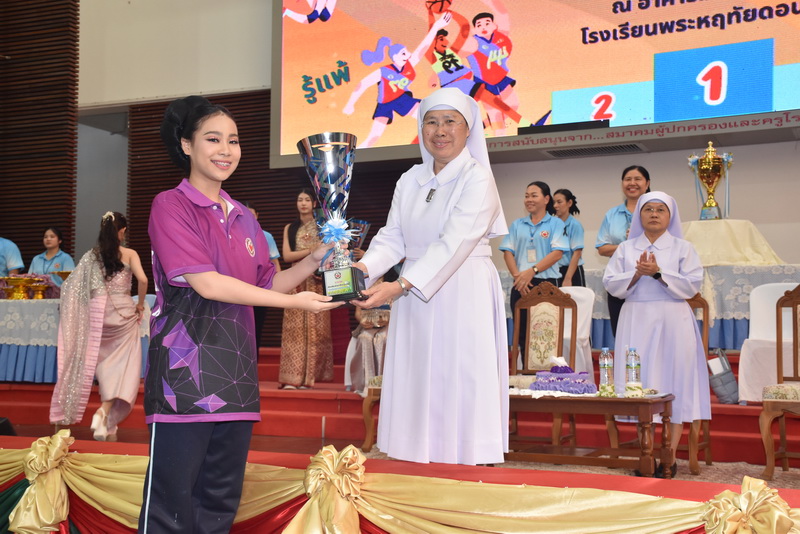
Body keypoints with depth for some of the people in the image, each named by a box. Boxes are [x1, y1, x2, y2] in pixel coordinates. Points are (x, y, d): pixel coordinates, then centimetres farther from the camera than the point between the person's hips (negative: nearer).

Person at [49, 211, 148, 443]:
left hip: (99, 313, 3)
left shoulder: (92, 255, 6)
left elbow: (72, 286, 1)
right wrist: (140, 304, -1)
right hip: (123, 312, -3)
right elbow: (142, 280, -16)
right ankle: (104, 412, -20)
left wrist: (96, 303, 15)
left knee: (104, 364, 14)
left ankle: (108, 423, 17)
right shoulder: (129, 254, -2)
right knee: (122, 366, 1)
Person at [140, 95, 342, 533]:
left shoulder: (243, 219, 16)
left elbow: (268, 285, 17)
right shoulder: (171, 205, -4)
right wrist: (293, 302, -12)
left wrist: (315, 260, 1)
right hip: (185, 373, -6)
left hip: (235, 375, 7)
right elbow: (206, 283, -14)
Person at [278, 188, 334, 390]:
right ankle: (292, 377, -9)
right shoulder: (290, 228, 13)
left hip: (318, 282, -1)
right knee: (295, 328, -6)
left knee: (315, 327, -4)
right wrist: (311, 251, -9)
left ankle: (309, 376, -2)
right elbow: (287, 255, 2)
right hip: (297, 281, 1)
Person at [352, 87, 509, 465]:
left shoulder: (477, 179, -9)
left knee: (459, 389, -6)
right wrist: (364, 267, -16)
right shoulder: (410, 180, 12)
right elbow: (393, 237, 5)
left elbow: (453, 244, -20)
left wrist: (399, 286, -29)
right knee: (416, 389, 7)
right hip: (415, 300, 6)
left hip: (464, 299, -6)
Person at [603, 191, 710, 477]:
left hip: (673, 324, -1)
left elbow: (691, 285, -5)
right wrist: (637, 273, -12)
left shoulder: (683, 248, 7)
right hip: (636, 322, 2)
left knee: (674, 383, -4)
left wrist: (658, 273, -14)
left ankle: (670, 455, 0)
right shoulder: (626, 249, 12)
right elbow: (611, 284, 3)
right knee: (640, 382, -2)